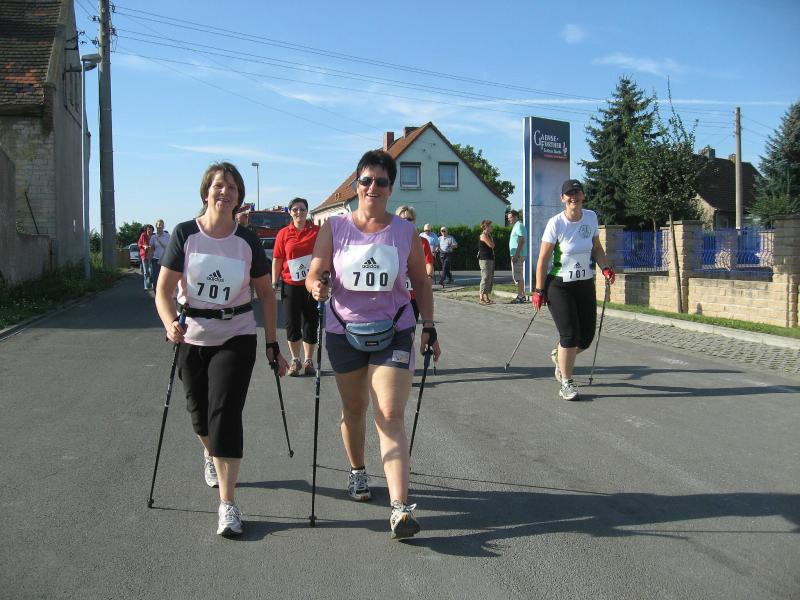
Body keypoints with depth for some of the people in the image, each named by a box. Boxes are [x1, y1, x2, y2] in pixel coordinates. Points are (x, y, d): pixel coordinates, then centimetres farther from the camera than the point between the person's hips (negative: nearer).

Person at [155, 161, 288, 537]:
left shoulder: (247, 242, -5)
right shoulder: (185, 235, -7)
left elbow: (266, 294, 3)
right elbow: (164, 290, -8)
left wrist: (273, 346, 2)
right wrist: (170, 324, -29)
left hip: (236, 339, -1)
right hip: (192, 338, 1)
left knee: (226, 413, -12)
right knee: (199, 411, 15)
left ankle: (228, 504, -6)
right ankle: (210, 454, 51)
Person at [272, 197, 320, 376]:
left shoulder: (317, 231, 1)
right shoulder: (283, 234, 2)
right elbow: (277, 260, 5)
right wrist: (274, 283, 0)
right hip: (291, 286, 1)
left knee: (311, 324, 6)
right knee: (292, 324, 5)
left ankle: (308, 360, 20)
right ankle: (295, 360, 19)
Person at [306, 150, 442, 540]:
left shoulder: (405, 232, 1)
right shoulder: (334, 228, 0)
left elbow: (420, 283, 9)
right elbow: (313, 275, 0)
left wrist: (429, 328, 6)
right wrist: (316, 287, -24)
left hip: (394, 332, -1)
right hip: (344, 331, 1)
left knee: (391, 416, -12)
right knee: (353, 409, 16)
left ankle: (400, 508, -17)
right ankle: (357, 472, 42)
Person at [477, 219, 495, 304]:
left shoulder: (488, 235, 19)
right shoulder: (483, 235, -11)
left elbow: (492, 246, 18)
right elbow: (491, 245, -16)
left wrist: (490, 236, 10)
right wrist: (490, 237, -4)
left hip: (490, 259, 10)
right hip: (484, 259, -10)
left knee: (490, 279, 11)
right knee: (485, 278, -11)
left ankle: (487, 298, 16)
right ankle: (481, 298, -9)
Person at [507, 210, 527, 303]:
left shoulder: (519, 226, -11)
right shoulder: (516, 226, 20)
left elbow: (522, 241, -20)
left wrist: (516, 255, -25)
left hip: (518, 255, -11)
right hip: (516, 255, 11)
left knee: (517, 276, -10)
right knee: (519, 276, 14)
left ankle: (520, 296, -9)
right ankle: (522, 296, 19)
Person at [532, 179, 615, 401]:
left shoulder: (591, 217, 1)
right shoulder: (556, 223, -12)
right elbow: (543, 259, -9)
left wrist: (605, 267, -2)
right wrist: (539, 290, -10)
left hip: (585, 284, 5)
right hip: (559, 285, -5)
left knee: (586, 337, 6)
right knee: (569, 335, -9)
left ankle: (559, 356, 38)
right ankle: (566, 383, 8)